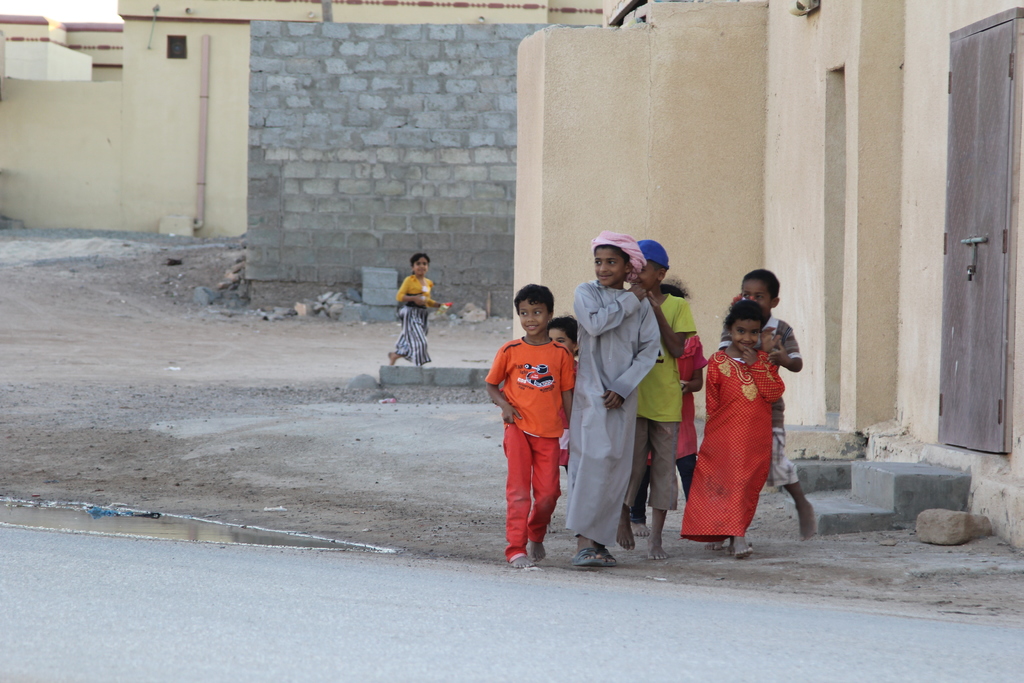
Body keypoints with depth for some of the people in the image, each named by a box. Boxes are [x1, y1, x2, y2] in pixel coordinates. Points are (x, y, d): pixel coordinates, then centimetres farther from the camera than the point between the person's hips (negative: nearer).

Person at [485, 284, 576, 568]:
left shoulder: (561, 353, 3)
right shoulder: (509, 351, 1)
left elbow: (567, 394, 8)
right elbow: (492, 385, 9)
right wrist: (503, 404, -10)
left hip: (549, 432, 1)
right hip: (518, 428, -1)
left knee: (548, 492, 3)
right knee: (518, 489, -6)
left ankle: (536, 537, 30)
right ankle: (516, 549, -4)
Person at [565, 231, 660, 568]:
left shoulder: (642, 305, 9)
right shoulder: (586, 293, 3)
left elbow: (650, 349, 2)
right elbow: (594, 324, -17)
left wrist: (622, 388, -8)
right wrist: (629, 300, -7)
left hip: (624, 397, 3)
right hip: (591, 393, -3)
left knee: (617, 467, 1)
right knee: (594, 459, -15)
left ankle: (599, 541, 6)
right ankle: (584, 541, -19)